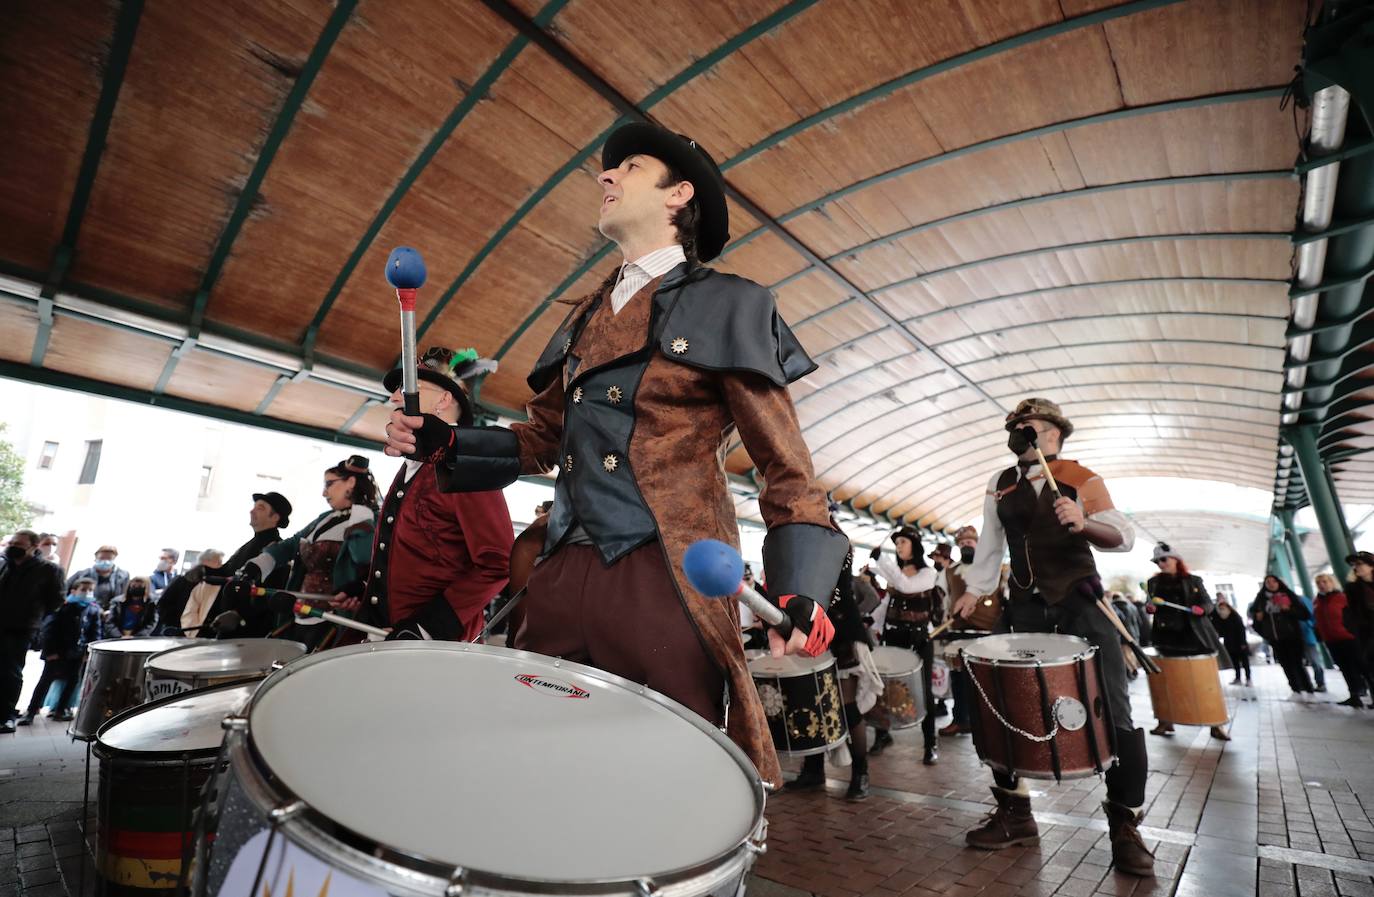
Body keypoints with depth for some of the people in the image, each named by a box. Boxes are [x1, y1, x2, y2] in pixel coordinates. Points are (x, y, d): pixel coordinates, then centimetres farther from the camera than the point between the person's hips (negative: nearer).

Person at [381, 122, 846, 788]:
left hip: (666, 582, -5)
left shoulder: (728, 307, 3)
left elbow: (784, 467, -1)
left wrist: (802, 591, -14)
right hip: (564, 579, 6)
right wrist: (443, 443, 9)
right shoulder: (585, 316, 21)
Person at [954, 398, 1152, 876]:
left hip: (1081, 603, -3)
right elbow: (989, 545, 15)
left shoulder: (1081, 479, -3)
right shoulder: (1000, 486, 9)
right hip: (1026, 608, 4)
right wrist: (972, 591, 13)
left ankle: (1125, 827, 17)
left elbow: (1124, 537, -14)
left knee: (1113, 713, -2)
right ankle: (1014, 813, 18)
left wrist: (1083, 525, -33)